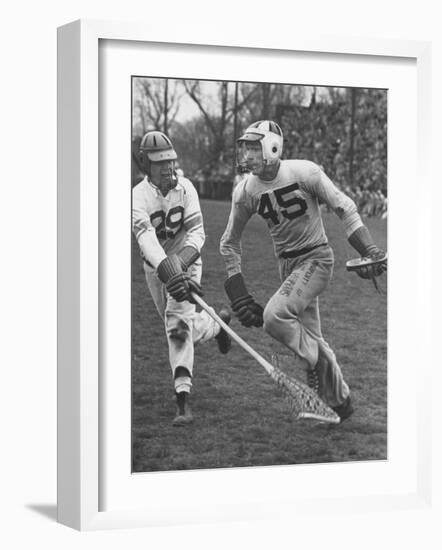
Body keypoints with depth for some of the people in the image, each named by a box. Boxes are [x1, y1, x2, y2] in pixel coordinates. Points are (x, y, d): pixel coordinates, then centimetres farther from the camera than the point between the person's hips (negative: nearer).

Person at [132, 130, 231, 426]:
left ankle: (183, 397, -22)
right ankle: (217, 324, 51)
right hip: (156, 268, 2)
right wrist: (168, 270, -50)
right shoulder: (139, 196, -19)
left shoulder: (185, 188, -12)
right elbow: (147, 238, -34)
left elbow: (197, 232, -17)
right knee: (179, 327, 15)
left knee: (178, 322, -21)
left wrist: (181, 264, -34)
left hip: (186, 261, -1)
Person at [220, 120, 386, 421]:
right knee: (310, 337, 9)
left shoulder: (304, 173, -17)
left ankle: (318, 362, -1)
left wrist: (369, 249, -17)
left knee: (274, 316, -24)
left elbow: (344, 207, -9)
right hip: (287, 263, 5)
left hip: (317, 258, -5)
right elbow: (230, 242, 8)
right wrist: (236, 288, 1)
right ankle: (340, 400, 26)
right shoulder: (245, 191, -5)